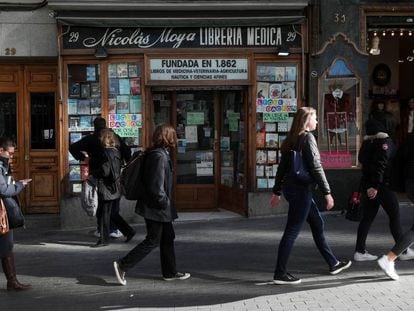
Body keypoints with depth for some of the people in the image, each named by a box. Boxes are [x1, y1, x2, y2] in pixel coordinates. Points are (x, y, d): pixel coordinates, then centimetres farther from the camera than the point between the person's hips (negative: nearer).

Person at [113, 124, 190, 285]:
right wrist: (164, 202, -14)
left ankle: (170, 272, 26)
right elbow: (157, 186, -26)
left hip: (154, 206, 10)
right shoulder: (160, 156, -21)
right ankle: (123, 265, 1)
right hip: (156, 208, -10)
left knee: (168, 238, 17)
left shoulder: (157, 154, 10)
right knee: (153, 240, -2)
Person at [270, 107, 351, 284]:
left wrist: (277, 192, 18)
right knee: (292, 231, -5)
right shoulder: (307, 138, -13)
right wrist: (327, 192, -13)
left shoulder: (291, 139, 11)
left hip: (290, 188, 9)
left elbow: (282, 167, 14)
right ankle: (280, 274, -1)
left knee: (317, 224, 18)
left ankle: (333, 264, 29)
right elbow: (316, 167, -16)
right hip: (301, 189, -9)